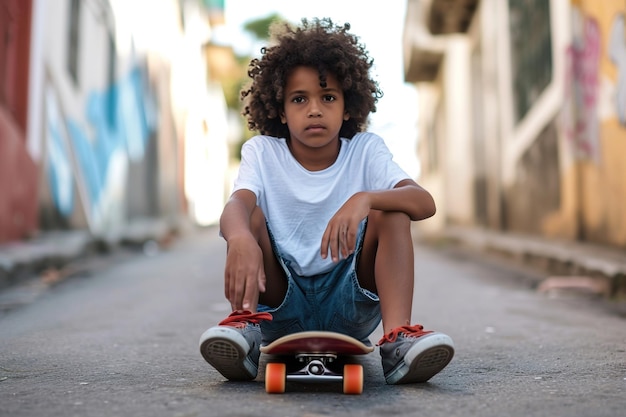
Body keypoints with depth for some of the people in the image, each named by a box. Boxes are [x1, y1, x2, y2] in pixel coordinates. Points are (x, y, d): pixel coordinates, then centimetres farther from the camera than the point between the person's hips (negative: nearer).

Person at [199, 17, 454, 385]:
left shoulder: (366, 150, -3)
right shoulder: (262, 152, -4)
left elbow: (425, 203, -20)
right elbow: (235, 205, -26)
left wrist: (365, 199, -41)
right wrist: (241, 240, -50)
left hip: (351, 310, 0)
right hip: (280, 307, 0)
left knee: (389, 211, -20)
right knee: (250, 213, -19)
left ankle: (398, 337, -34)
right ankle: (246, 324, -31)